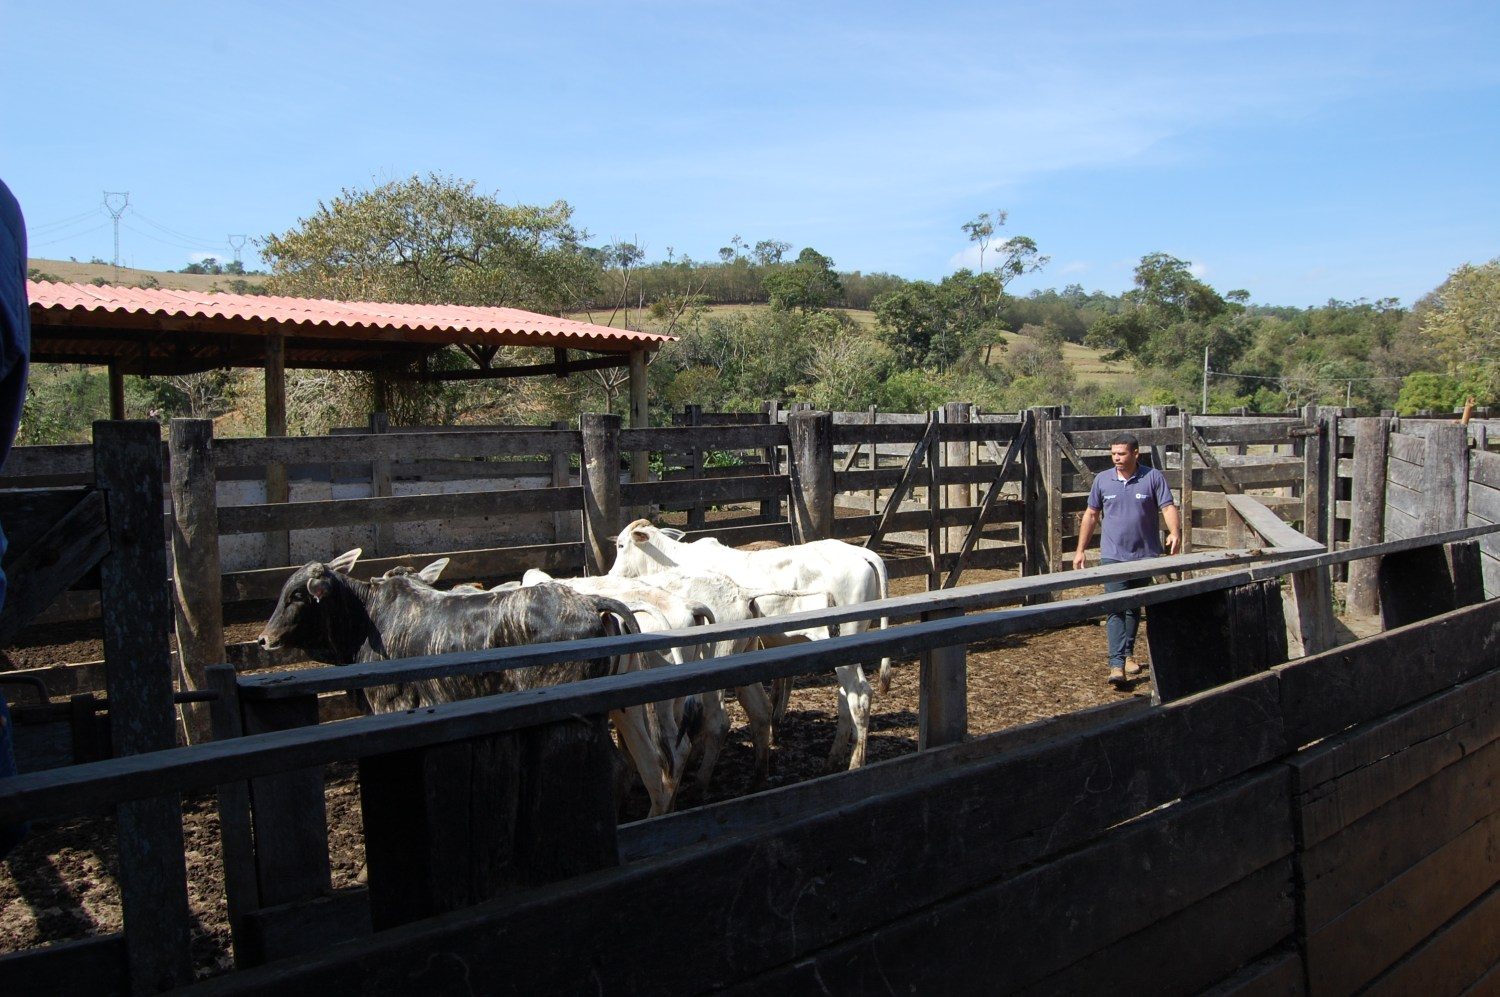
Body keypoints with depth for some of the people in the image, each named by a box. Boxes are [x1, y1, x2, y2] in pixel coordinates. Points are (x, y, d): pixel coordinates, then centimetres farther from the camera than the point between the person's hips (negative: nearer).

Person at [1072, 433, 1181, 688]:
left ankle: (1128, 653, 31)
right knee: (1116, 608, -11)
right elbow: (1091, 515, 11)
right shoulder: (1102, 480, 3)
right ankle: (1116, 663, -16)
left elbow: (1168, 507, -10)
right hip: (1113, 555, 0)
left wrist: (1175, 532, -30)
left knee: (1134, 607, 15)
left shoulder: (1153, 478, -3)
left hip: (1144, 555, 0)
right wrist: (1080, 550, 10)